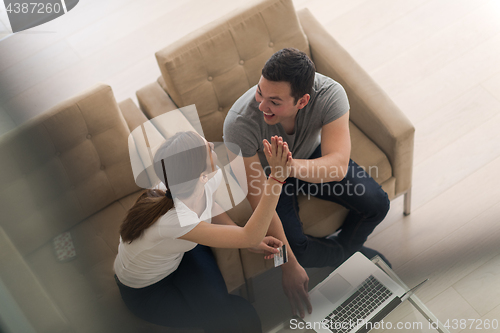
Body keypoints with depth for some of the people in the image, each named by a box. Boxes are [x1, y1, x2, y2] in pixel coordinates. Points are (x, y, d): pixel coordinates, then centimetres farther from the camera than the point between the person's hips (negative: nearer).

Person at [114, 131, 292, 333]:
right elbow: (249, 238, -41)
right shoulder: (172, 218, -43)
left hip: (174, 259, 8)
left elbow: (210, 208, 5)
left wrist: (253, 241, -5)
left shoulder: (205, 184, -21)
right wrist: (276, 179, -48)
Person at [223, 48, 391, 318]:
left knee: (376, 204, -11)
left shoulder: (329, 94, -35)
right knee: (295, 249, -21)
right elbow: (259, 200, -33)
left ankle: (344, 245, 22)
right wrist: (289, 267, -29)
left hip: (312, 156, 2)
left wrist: (291, 166, -65)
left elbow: (338, 166, -42)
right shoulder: (239, 123, -39)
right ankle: (347, 254, 12)